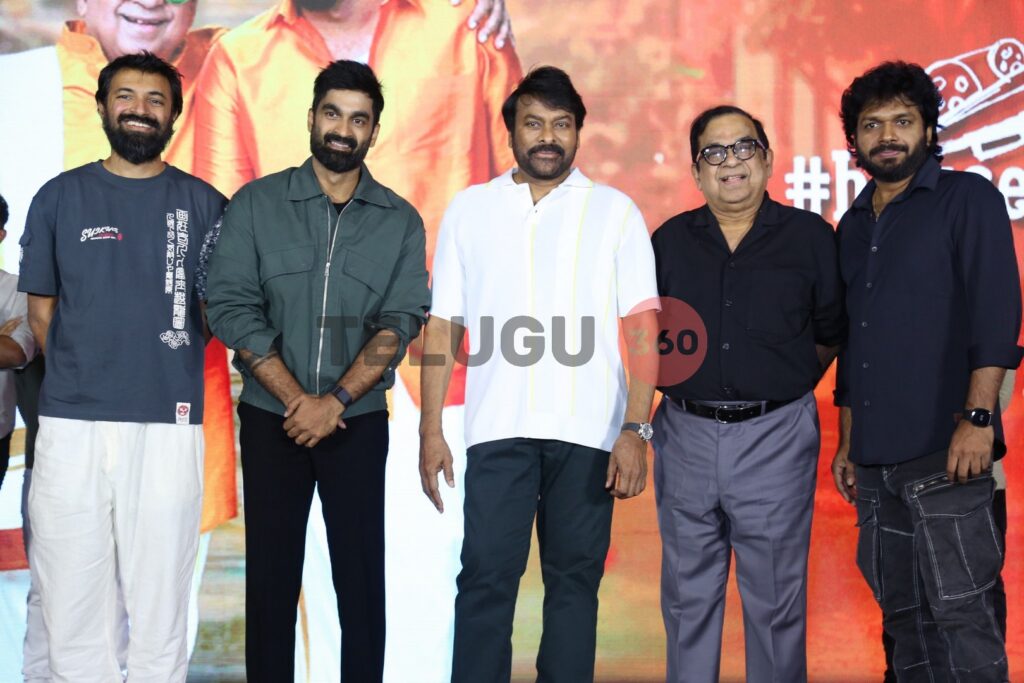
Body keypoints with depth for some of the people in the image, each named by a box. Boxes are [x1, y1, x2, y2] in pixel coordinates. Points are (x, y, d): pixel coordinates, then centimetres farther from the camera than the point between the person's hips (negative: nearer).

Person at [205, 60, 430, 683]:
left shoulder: (401, 221, 4)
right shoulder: (256, 205, 2)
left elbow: (401, 322, -5)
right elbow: (232, 309, -6)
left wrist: (334, 402, -15)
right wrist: (295, 399, -13)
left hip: (359, 421, 0)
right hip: (271, 419, 0)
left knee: (362, 579, 3)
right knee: (271, 578, 5)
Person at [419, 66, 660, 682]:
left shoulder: (616, 212, 6)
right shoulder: (469, 209, 10)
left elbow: (643, 329, 1)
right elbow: (443, 327, 9)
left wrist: (635, 429, -8)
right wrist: (431, 430, 2)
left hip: (588, 433, 0)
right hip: (498, 429, 1)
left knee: (575, 579, 7)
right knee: (486, 579, 0)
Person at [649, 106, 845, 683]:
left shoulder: (811, 236, 0)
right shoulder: (670, 240, 6)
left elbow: (830, 334, 8)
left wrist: (780, 392, 8)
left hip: (776, 436, -2)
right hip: (686, 434, 2)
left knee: (776, 601, 7)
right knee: (688, 597, 12)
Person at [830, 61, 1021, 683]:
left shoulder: (967, 199, 0)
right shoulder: (853, 225, 17)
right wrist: (847, 440, 18)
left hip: (943, 451, -6)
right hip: (876, 459, 6)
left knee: (959, 614, -6)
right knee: (903, 616, 11)